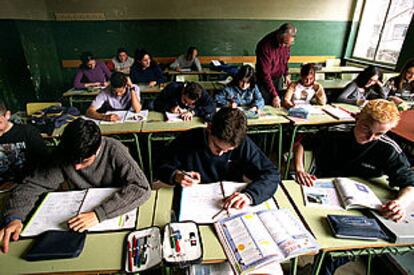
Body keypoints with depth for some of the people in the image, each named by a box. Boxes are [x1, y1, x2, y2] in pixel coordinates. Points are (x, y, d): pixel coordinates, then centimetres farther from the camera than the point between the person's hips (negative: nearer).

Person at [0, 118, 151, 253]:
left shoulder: (114, 150, -25)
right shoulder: (63, 156, -15)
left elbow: (141, 187, -35)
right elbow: (31, 185, -6)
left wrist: (99, 214, -42)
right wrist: (14, 217, -25)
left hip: (118, 213, -3)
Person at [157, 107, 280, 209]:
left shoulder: (243, 144, -12)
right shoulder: (187, 140, -12)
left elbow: (272, 174, -12)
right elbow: (163, 168, -1)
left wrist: (249, 195, -29)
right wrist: (177, 176, -23)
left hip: (231, 206, 0)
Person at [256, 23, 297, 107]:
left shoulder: (286, 43, -10)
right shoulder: (265, 45, -29)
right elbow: (265, 73, -31)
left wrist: (286, 74, 6)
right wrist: (274, 95, -32)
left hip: (279, 78, 6)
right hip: (265, 80, -5)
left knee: (278, 106, 11)